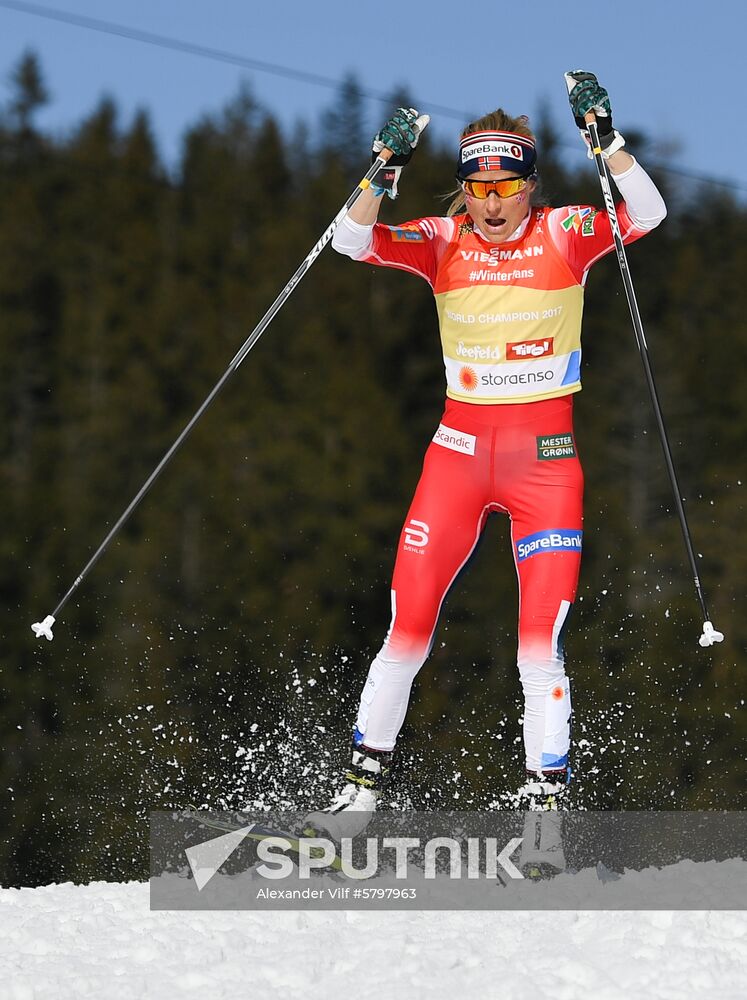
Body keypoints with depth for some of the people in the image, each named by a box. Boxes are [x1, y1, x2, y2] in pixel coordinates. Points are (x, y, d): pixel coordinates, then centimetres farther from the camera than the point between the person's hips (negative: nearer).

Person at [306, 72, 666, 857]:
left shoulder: (563, 236, -4)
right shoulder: (444, 241, 0)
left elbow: (646, 214, -20)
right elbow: (353, 243, -14)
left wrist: (604, 137, -32)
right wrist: (386, 174, -30)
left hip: (546, 459, -2)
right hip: (460, 449, 2)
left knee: (541, 641, -10)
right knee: (408, 629, -1)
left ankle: (545, 805, 0)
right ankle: (364, 785, 14)